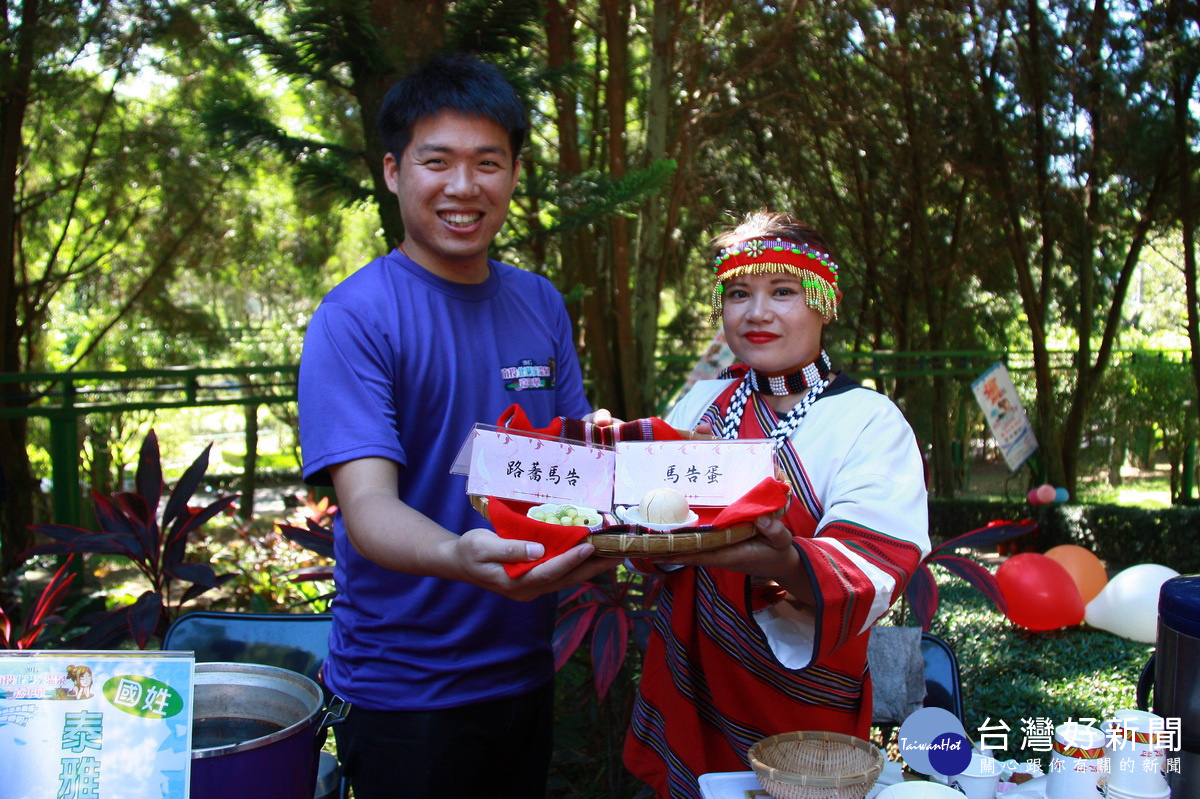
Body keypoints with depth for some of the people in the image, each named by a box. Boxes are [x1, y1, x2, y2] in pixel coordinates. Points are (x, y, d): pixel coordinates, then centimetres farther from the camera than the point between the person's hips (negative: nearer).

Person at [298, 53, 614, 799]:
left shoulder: (540, 304, 4)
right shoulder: (355, 317, -15)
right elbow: (367, 503, -23)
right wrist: (460, 557, -44)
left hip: (526, 672, 6)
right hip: (404, 689, -5)